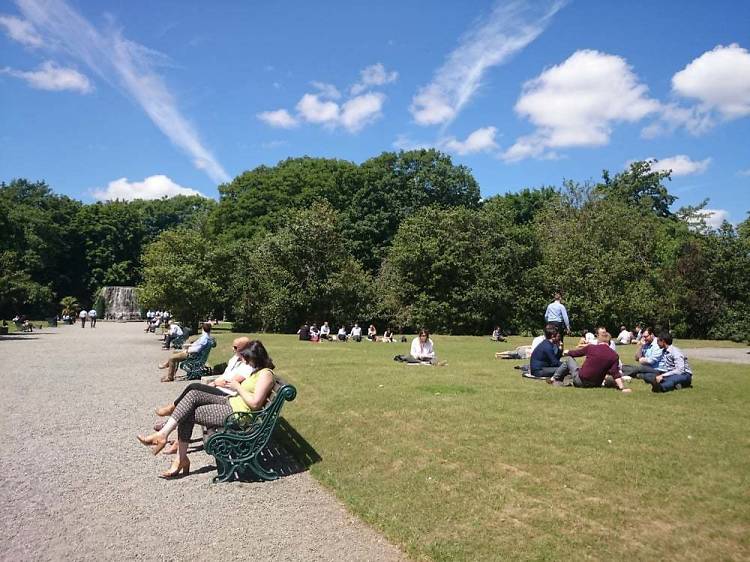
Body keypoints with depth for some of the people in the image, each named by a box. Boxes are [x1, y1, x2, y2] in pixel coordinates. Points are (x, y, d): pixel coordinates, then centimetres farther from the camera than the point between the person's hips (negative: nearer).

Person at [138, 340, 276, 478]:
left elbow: (255, 403, -22)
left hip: (237, 413, -10)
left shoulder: (266, 374, -15)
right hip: (231, 402, 10)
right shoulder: (258, 371, 17)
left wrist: (238, 387, -12)